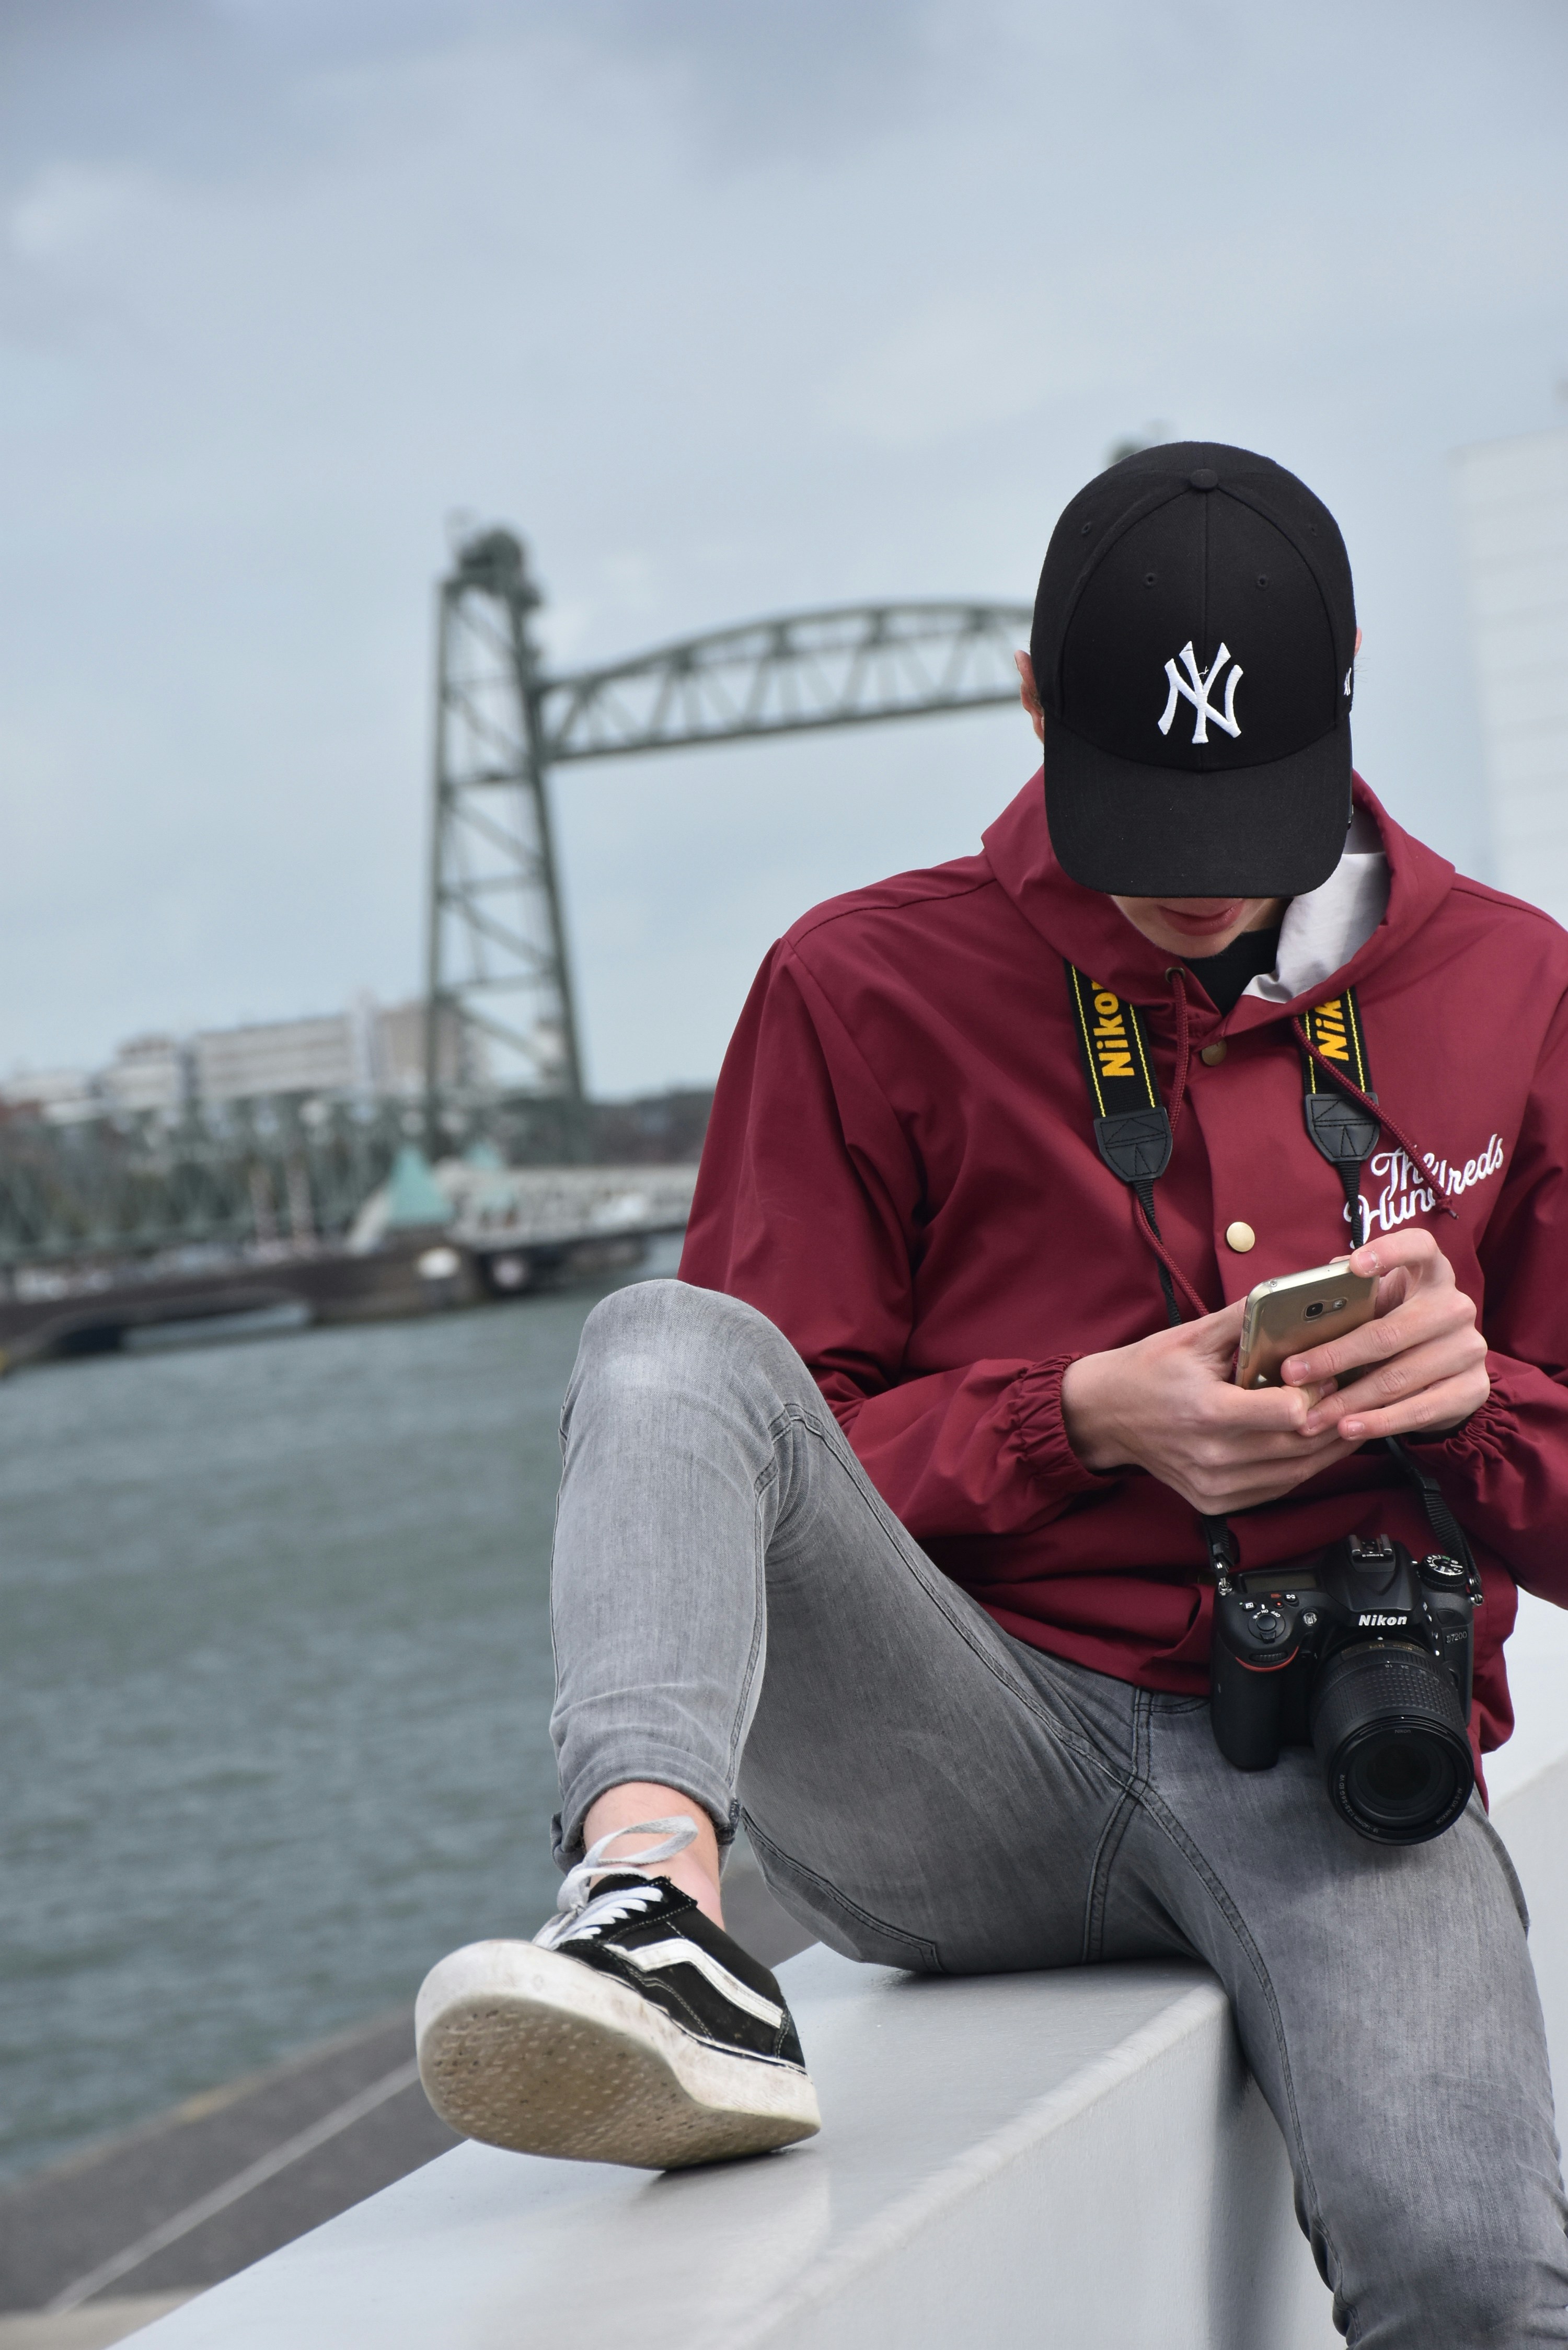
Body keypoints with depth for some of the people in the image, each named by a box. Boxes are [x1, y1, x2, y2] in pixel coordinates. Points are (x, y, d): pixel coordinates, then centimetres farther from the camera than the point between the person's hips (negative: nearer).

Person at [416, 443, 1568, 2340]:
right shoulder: (872, 988, 7)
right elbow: (765, 1452, 6)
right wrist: (1085, 1418, -10)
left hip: (1330, 1779, 0)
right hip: (970, 1758, 1)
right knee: (669, 1344, -26)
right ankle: (660, 1912, -46)